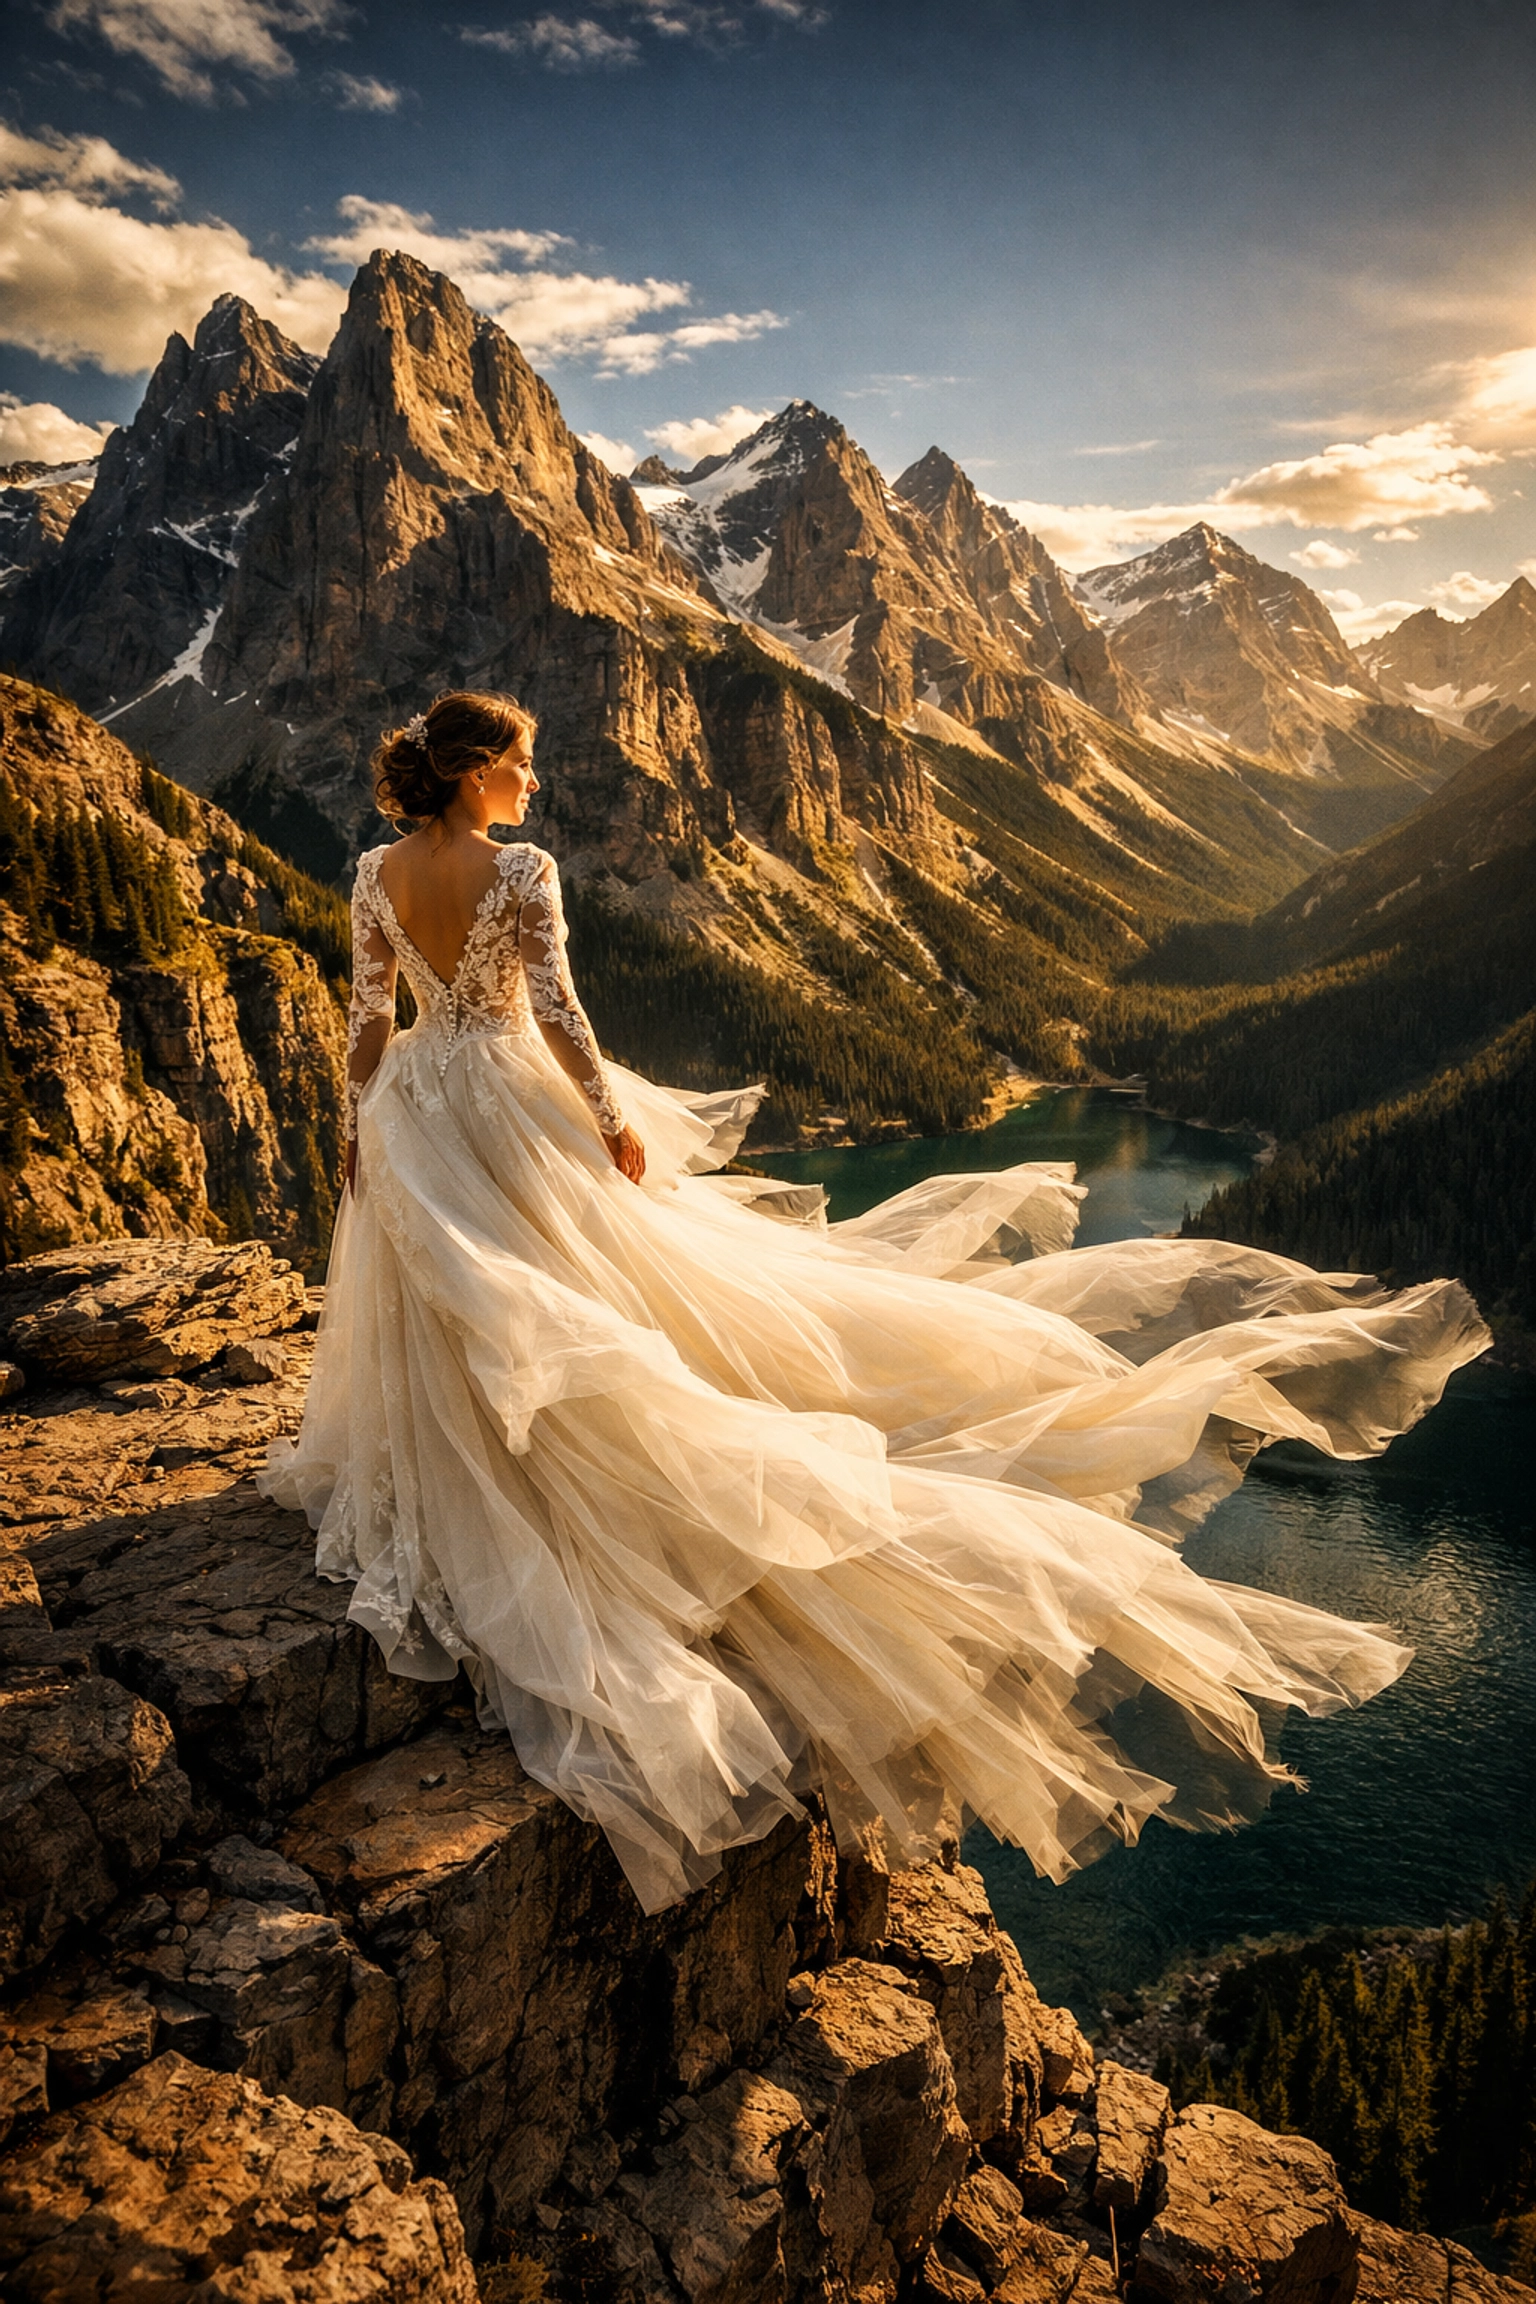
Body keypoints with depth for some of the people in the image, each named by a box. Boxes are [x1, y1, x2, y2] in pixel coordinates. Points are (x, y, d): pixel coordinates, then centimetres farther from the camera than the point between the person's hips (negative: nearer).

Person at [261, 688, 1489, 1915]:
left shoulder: (377, 873, 2)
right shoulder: (521, 869, -15)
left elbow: (369, 1016, 6)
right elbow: (555, 1008, -17)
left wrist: (360, 1125, 18)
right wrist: (614, 1122, -8)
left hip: (414, 1120, 6)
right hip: (514, 1106, -6)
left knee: (437, 1342, 19)